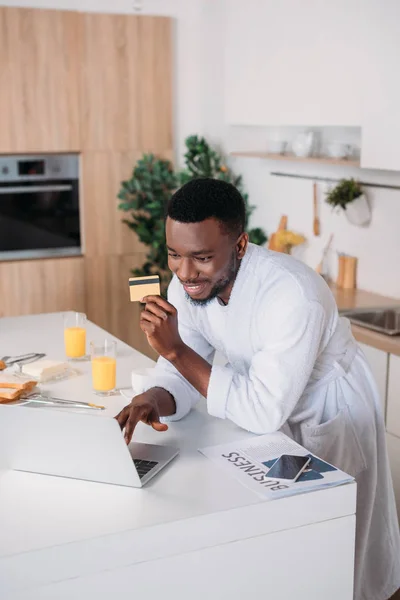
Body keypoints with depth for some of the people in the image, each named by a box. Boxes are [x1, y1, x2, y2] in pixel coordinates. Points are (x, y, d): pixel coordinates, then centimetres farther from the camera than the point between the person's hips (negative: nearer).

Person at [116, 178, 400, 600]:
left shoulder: (293, 294, -36)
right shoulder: (187, 284, -16)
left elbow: (263, 413, -36)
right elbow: (182, 371, -11)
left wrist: (175, 349, -37)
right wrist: (154, 399, -34)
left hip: (330, 424, -5)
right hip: (263, 416, 5)